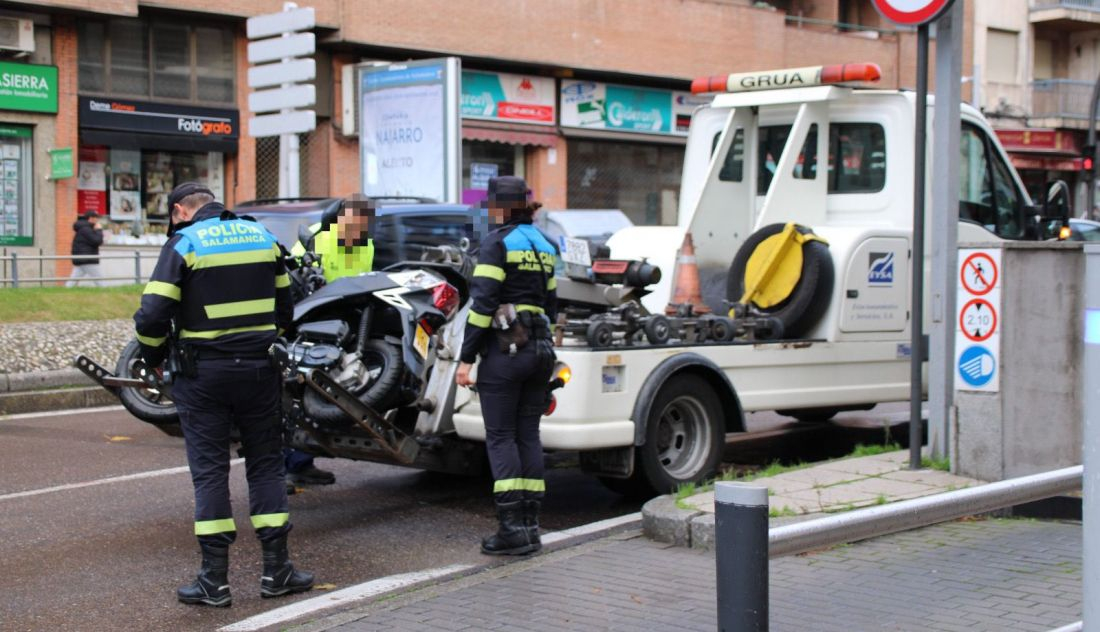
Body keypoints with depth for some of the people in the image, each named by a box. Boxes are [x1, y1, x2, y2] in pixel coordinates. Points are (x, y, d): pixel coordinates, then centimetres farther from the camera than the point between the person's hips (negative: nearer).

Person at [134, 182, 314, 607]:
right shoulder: (263, 237, 9)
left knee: (209, 470, 3)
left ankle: (214, 579, 5)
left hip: (203, 373, -3)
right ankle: (276, 570, 11)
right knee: (265, 464, 11)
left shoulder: (183, 244, -6)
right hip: (259, 371, 4)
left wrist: (155, 359, 3)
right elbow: (283, 305, 16)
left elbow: (153, 315, -13)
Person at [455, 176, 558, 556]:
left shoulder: (497, 243, -9)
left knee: (500, 437, -3)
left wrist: (466, 359, -13)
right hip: (538, 350, 7)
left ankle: (512, 528, -7)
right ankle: (530, 525, 10)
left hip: (503, 350, -7)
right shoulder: (543, 246, 15)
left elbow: (483, 304, -15)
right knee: (527, 435, 9)